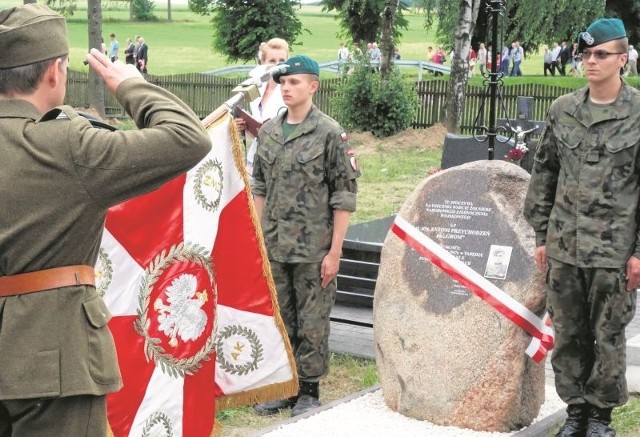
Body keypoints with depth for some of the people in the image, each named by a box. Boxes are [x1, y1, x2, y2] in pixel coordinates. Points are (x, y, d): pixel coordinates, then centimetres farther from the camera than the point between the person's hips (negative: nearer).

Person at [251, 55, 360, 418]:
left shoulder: (330, 134, -8)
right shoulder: (268, 132, 8)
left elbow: (344, 197, -8)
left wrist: (335, 251, -11)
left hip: (314, 249, -5)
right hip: (274, 248, 5)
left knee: (312, 323, 4)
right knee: (280, 320, 14)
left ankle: (309, 390, 18)